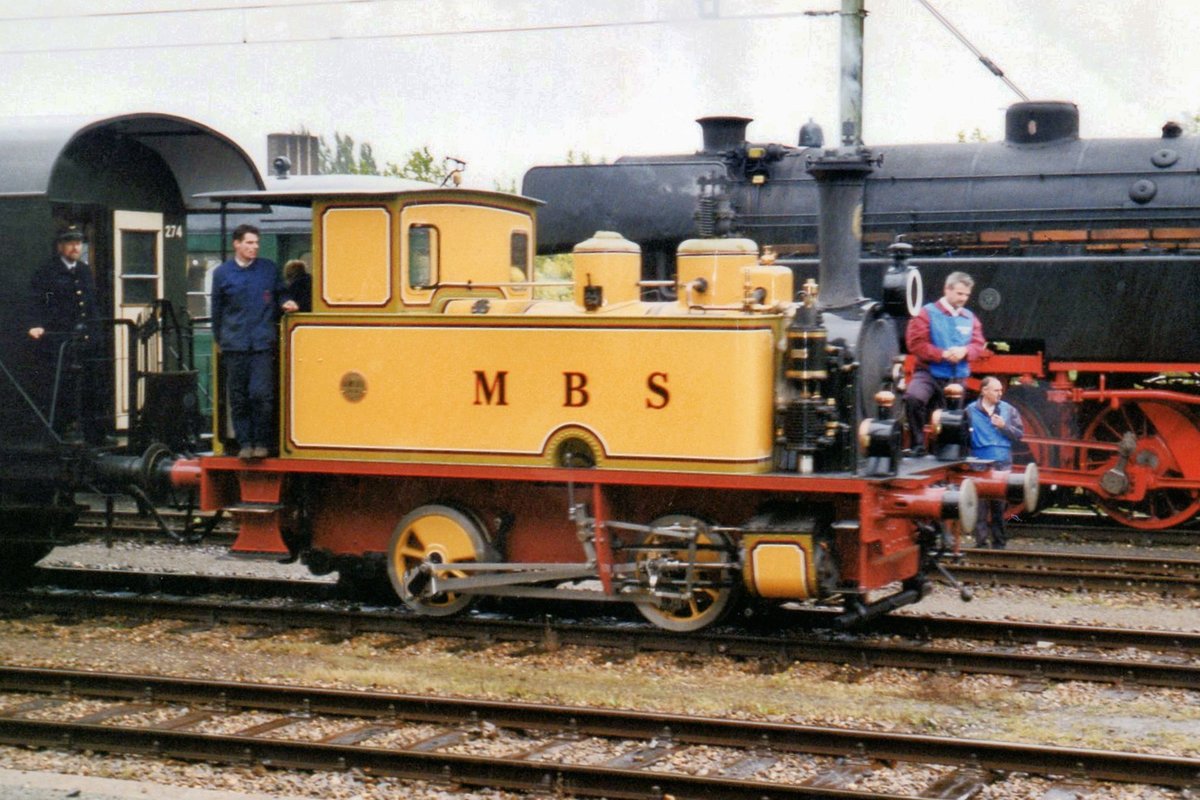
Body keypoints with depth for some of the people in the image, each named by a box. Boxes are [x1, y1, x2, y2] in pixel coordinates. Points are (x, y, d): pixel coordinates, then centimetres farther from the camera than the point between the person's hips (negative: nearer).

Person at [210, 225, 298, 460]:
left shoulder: (269, 268, 8)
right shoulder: (222, 273, 8)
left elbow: (280, 293, 22)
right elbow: (217, 308, 15)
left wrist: (286, 302, 0)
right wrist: (219, 339, 16)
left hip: (263, 343, -1)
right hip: (235, 344, 1)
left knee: (261, 394, -10)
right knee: (238, 398, 3)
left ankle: (262, 442, 1)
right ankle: (244, 443, 11)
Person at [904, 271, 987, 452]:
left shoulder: (970, 318, 10)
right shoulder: (928, 313, -3)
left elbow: (979, 345, 9)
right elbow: (915, 342, -11)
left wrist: (964, 351, -15)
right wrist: (943, 354, -19)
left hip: (957, 377, 5)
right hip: (929, 373, -5)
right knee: (913, 399, -32)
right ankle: (918, 444, -20)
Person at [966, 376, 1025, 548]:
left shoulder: (1008, 410, 9)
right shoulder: (971, 411, 1)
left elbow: (1019, 433, 6)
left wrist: (1004, 426, -8)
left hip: (1003, 464, 2)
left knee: (999, 505, 7)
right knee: (981, 504, -3)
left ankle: (999, 542, 13)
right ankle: (981, 541, 1)